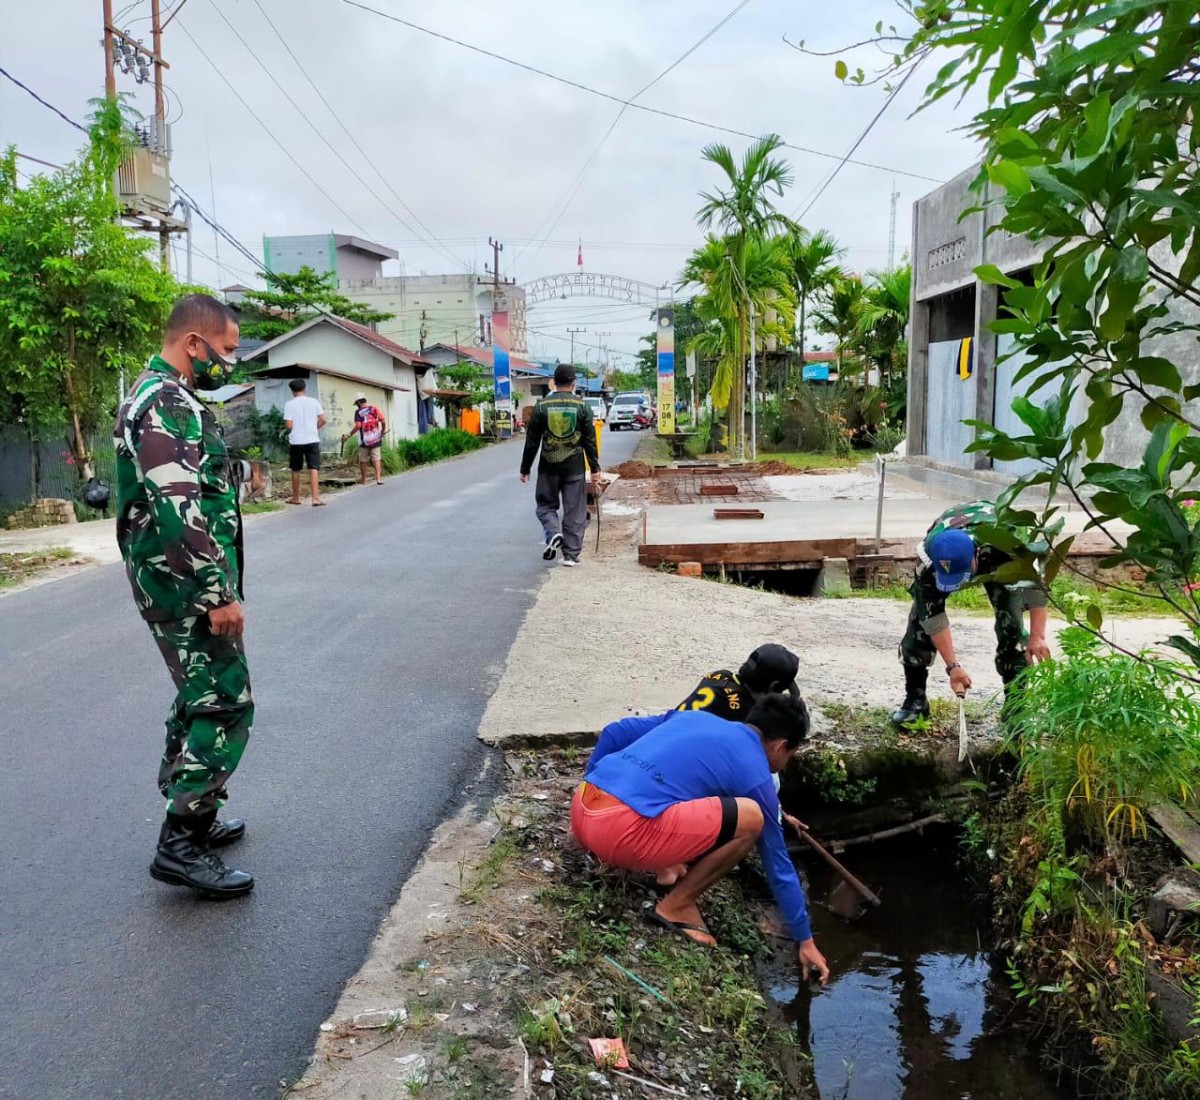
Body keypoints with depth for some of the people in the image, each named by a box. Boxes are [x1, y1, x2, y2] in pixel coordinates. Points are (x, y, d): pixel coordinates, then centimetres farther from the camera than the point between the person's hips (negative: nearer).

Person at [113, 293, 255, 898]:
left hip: (174, 581, 11)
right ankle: (181, 845, -1)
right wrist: (221, 594, -24)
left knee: (200, 701, 19)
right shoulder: (170, 404, -18)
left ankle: (191, 818, 30)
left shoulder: (155, 395, 17)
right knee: (225, 706, -6)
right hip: (187, 583, -11)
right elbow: (181, 511, -26)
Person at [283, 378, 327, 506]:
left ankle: (296, 498, 22)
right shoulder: (314, 401, 2)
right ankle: (315, 498, -15)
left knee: (296, 470, 12)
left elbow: (289, 425, -8)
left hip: (296, 441, 0)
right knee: (314, 468, -4)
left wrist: (293, 432, 13)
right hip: (312, 440, 0)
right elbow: (322, 420, 0)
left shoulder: (289, 404, -4)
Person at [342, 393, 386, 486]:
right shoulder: (374, 409, 5)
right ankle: (378, 478, -12)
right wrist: (383, 431, 17)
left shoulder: (358, 412, -5)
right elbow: (383, 421, 0)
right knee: (376, 459, 0)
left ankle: (363, 480, 19)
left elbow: (358, 425, -15)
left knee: (363, 461, 10)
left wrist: (349, 435, -8)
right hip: (376, 439, 2)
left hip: (364, 440, -2)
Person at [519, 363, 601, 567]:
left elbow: (532, 441, 2)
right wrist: (595, 469, 4)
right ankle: (571, 554, 8)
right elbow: (590, 441, -1)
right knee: (574, 511, 7)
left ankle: (553, 533, -10)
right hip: (574, 468, 0)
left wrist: (525, 469, 10)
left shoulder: (542, 406, -1)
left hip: (548, 467, 0)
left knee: (546, 505, 16)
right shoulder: (582, 406, -1)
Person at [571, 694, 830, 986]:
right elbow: (779, 866, 14)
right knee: (751, 819, -5)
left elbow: (615, 733, 25)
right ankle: (676, 907, 5)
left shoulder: (694, 716, 24)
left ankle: (609, 854, 16)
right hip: (620, 828, -8)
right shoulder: (756, 776, 8)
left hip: (582, 808, 8)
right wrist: (805, 940, 26)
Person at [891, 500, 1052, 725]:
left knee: (1011, 624, -17)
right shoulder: (928, 557, -40)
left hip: (996, 561, -1)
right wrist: (953, 666, -31)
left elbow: (1035, 582, -31)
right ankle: (915, 699, 5)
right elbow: (933, 615, -31)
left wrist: (1037, 636, -36)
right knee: (920, 620, -10)